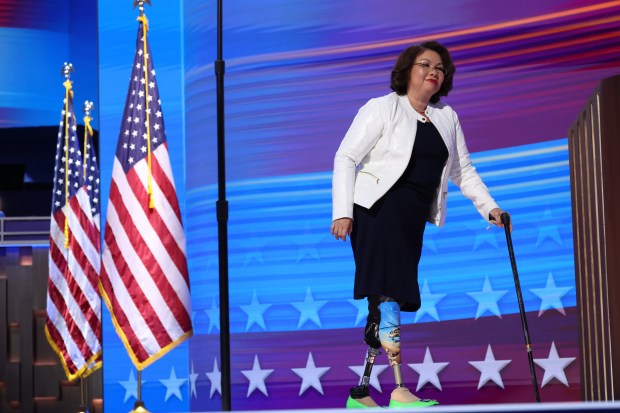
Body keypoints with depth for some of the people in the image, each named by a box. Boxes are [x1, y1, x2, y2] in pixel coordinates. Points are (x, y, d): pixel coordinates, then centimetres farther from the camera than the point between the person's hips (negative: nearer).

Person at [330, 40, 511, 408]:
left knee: (385, 304, 6)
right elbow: (346, 158, -6)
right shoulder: (382, 108, -3)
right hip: (378, 212, -7)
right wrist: (343, 211, -15)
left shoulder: (447, 118, 15)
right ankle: (400, 392, -23)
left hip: (412, 222, 7)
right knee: (388, 298, -17)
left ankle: (361, 393, 11)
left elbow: (463, 170, 20)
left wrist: (489, 207, 8)